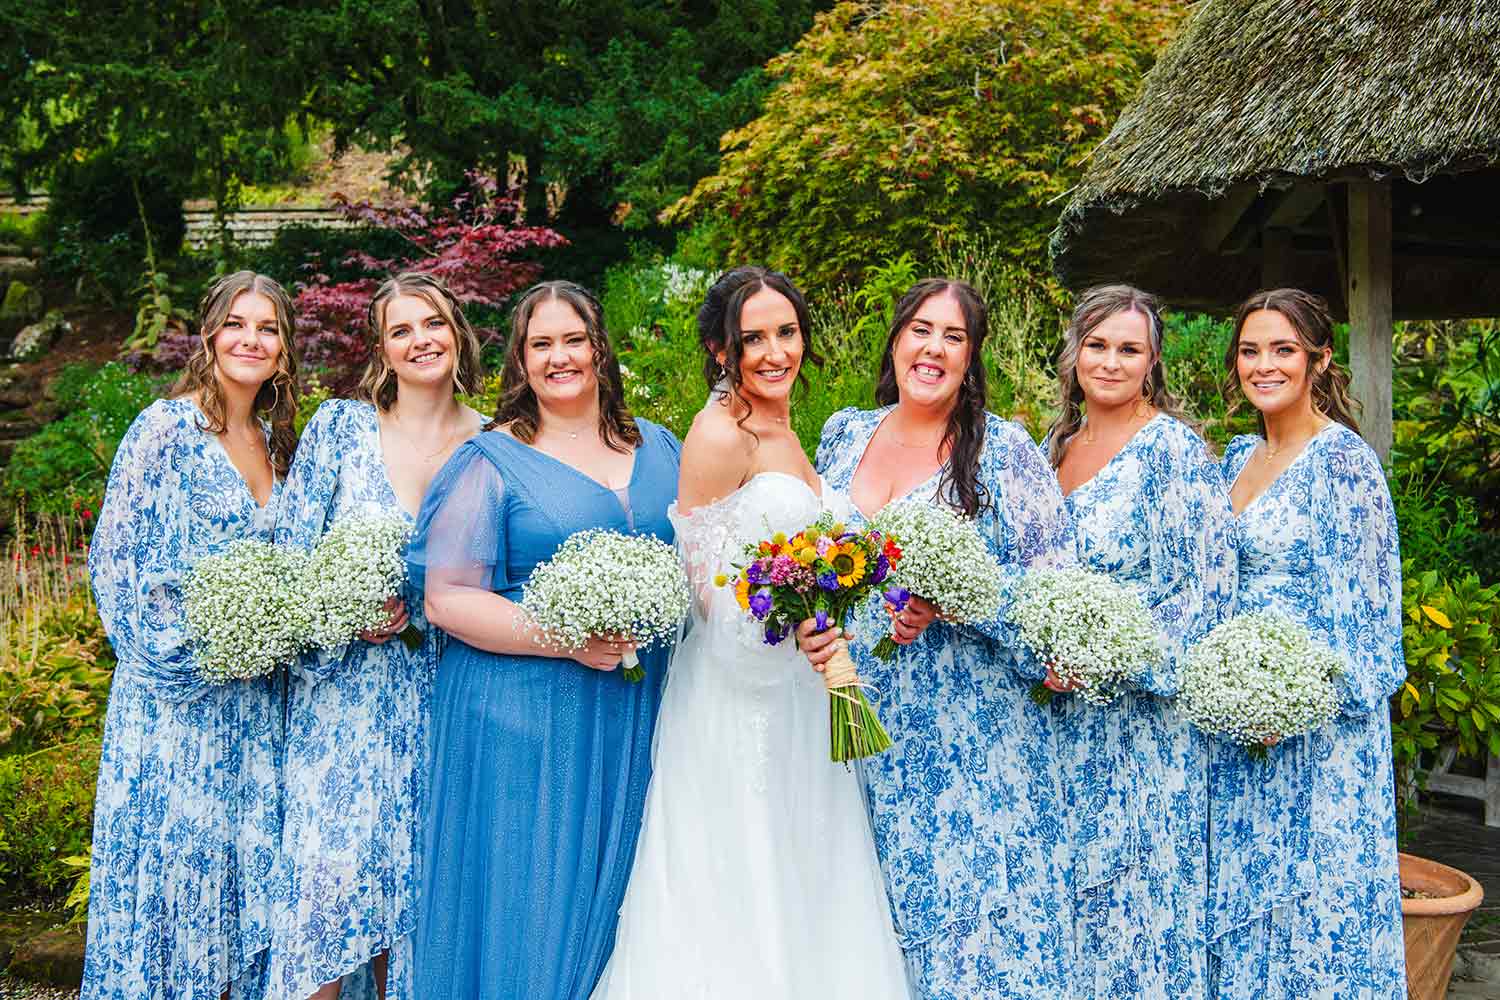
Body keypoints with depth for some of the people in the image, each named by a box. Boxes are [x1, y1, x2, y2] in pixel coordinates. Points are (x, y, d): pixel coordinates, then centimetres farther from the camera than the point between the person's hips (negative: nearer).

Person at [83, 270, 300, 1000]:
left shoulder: (276, 440, 12)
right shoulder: (167, 427, -8)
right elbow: (114, 556, -11)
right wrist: (184, 649, -14)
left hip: (255, 695, 6)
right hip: (180, 688, -6)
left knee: (249, 861, 10)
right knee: (173, 851, -1)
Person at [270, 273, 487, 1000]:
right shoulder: (339, 425, 0)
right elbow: (289, 558, -1)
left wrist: (414, 609, -9)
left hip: (437, 693, 2)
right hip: (343, 687, -1)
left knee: (416, 864, 7)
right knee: (330, 863, -7)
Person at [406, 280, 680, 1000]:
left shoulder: (659, 447, 12)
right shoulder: (493, 460, -3)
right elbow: (446, 597, -8)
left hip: (640, 712, 4)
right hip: (526, 715, -4)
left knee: (614, 891, 10)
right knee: (527, 903, 0)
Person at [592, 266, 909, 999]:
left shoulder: (783, 433, 13)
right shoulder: (720, 433, -14)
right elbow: (701, 582, -16)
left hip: (799, 687, 9)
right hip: (737, 685, -8)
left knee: (798, 879, 14)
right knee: (739, 886, -1)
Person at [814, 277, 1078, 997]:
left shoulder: (1003, 448, -4)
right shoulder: (843, 433, 10)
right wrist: (805, 617, -2)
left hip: (965, 732, -4)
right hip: (857, 728, 4)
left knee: (969, 912, -1)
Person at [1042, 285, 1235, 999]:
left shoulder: (1174, 448, -10)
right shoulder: (1055, 446, 10)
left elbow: (1209, 586, -15)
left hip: (1141, 710, -6)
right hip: (1060, 709, 6)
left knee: (1134, 879, 1)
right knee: (1064, 880, 12)